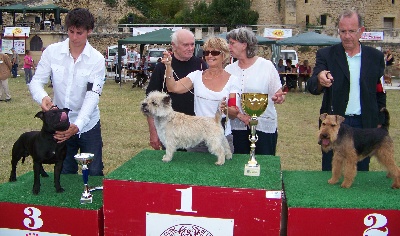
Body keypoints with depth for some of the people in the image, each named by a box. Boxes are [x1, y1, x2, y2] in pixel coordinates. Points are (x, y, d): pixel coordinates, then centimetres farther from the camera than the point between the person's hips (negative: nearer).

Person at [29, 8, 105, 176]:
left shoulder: (96, 59, -11)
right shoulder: (52, 52, -6)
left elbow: (93, 95, -19)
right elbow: (36, 81, -5)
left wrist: (77, 126, -33)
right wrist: (43, 97, -30)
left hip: (87, 125, -1)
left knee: (94, 174, 7)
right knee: (65, 174, 12)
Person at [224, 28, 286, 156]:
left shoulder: (266, 66, -2)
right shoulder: (229, 69, 6)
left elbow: (278, 94, 2)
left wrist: (278, 98, -22)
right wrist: (240, 115, -13)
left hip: (264, 125, -3)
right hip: (238, 126, 3)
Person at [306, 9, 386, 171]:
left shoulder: (375, 57, 4)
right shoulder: (326, 55, -2)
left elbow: (380, 93, 10)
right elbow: (312, 87, -14)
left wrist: (379, 124, 6)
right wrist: (319, 80, -36)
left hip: (365, 125, 2)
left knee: (361, 171, 10)